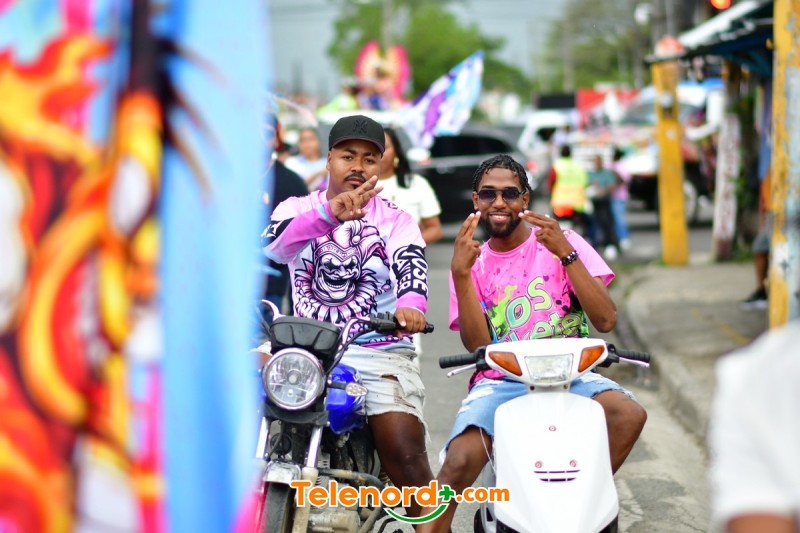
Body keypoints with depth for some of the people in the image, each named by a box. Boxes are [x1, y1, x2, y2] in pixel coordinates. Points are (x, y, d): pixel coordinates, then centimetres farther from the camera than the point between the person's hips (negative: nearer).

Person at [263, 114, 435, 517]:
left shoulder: (396, 221, 10)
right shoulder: (297, 208, 11)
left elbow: (412, 267, -10)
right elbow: (275, 245, -12)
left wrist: (411, 305, -35)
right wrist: (328, 214, -32)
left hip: (379, 351, -1)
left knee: (405, 451, -20)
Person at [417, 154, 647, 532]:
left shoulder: (564, 243, 5)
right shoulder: (470, 262, 10)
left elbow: (606, 319, -7)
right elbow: (478, 345, -5)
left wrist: (565, 254, -17)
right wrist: (460, 273, -17)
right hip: (500, 382, 0)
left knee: (629, 414, -31)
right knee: (458, 465, -29)